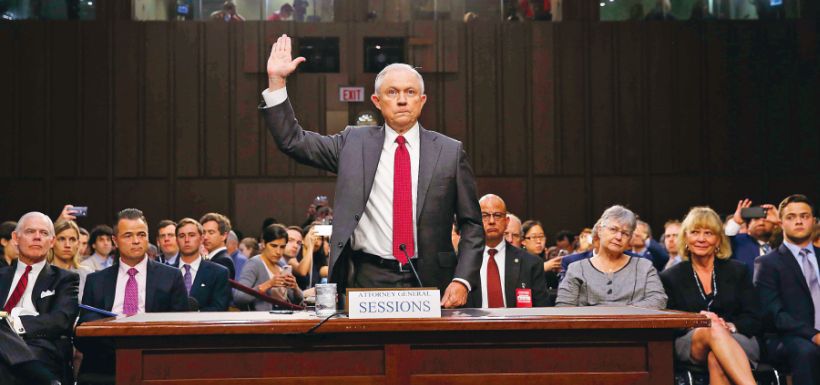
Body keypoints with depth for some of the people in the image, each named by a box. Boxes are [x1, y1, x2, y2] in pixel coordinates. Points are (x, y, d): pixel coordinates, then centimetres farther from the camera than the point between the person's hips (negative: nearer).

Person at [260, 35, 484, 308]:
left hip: (430, 284, 0)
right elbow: (292, 140, 7)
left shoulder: (450, 152, 5)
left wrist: (462, 280, -6)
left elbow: (472, 225, 6)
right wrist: (276, 80, -2)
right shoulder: (354, 143, 8)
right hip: (368, 278, 0)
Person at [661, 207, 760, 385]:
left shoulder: (738, 271, 15)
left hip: (737, 341, 1)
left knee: (716, 358, -37)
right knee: (713, 329, -37)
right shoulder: (670, 277, 13)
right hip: (689, 345, -1)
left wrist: (728, 326, -14)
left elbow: (755, 321, 7)